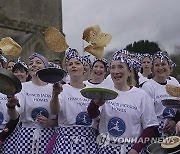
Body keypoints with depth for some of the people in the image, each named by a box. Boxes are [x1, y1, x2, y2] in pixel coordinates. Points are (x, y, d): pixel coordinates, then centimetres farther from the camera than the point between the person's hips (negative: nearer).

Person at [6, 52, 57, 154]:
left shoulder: (54, 88, 0)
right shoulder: (23, 87, 0)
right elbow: (14, 116, -11)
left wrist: (51, 123, -12)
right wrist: (11, 106, -31)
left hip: (48, 134, 0)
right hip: (26, 134, 0)